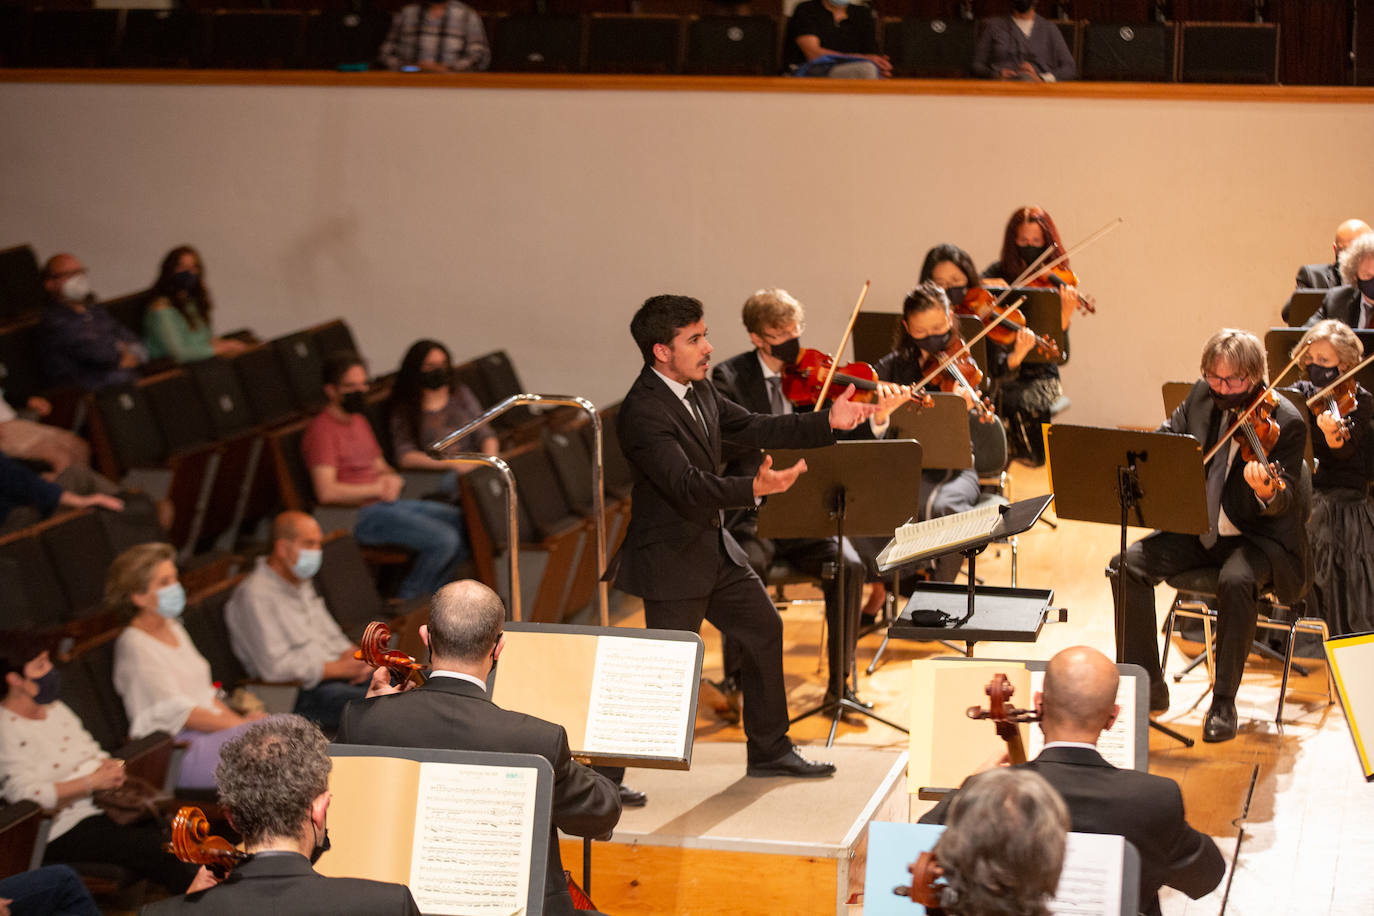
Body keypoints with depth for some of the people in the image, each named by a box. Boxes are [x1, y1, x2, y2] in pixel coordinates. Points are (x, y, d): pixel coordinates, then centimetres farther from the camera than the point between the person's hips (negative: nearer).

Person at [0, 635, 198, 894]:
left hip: (104, 806, 8)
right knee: (154, 846, -27)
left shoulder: (54, 708, 15)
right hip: (64, 831, -8)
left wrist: (111, 766, -1)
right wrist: (92, 781, -21)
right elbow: (26, 793, -23)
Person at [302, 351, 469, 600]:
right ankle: (406, 600, -5)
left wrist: (392, 479, 1)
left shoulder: (359, 420, 18)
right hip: (361, 515, -10)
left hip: (388, 503, 10)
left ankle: (429, 594, 9)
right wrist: (377, 488, -12)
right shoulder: (322, 430, -13)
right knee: (443, 540, -24)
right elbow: (326, 492, -23)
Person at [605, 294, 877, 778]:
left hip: (714, 546, 9)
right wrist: (755, 488, -47)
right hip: (671, 560, -9)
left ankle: (770, 751, 30)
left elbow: (753, 429, 10)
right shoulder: (642, 413, -26)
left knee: (765, 629, 16)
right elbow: (687, 486, -34)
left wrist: (829, 422, 3)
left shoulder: (699, 389, 4)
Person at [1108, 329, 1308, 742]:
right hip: (1200, 529, 6)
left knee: (1236, 581, -37)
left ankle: (1224, 702, -21)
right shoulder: (1203, 396, -1)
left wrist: (1267, 491, -47)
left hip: (1260, 537, -6)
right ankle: (1147, 686, -5)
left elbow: (1283, 503, -22)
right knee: (1128, 564, -15)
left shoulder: (1286, 423, -17)